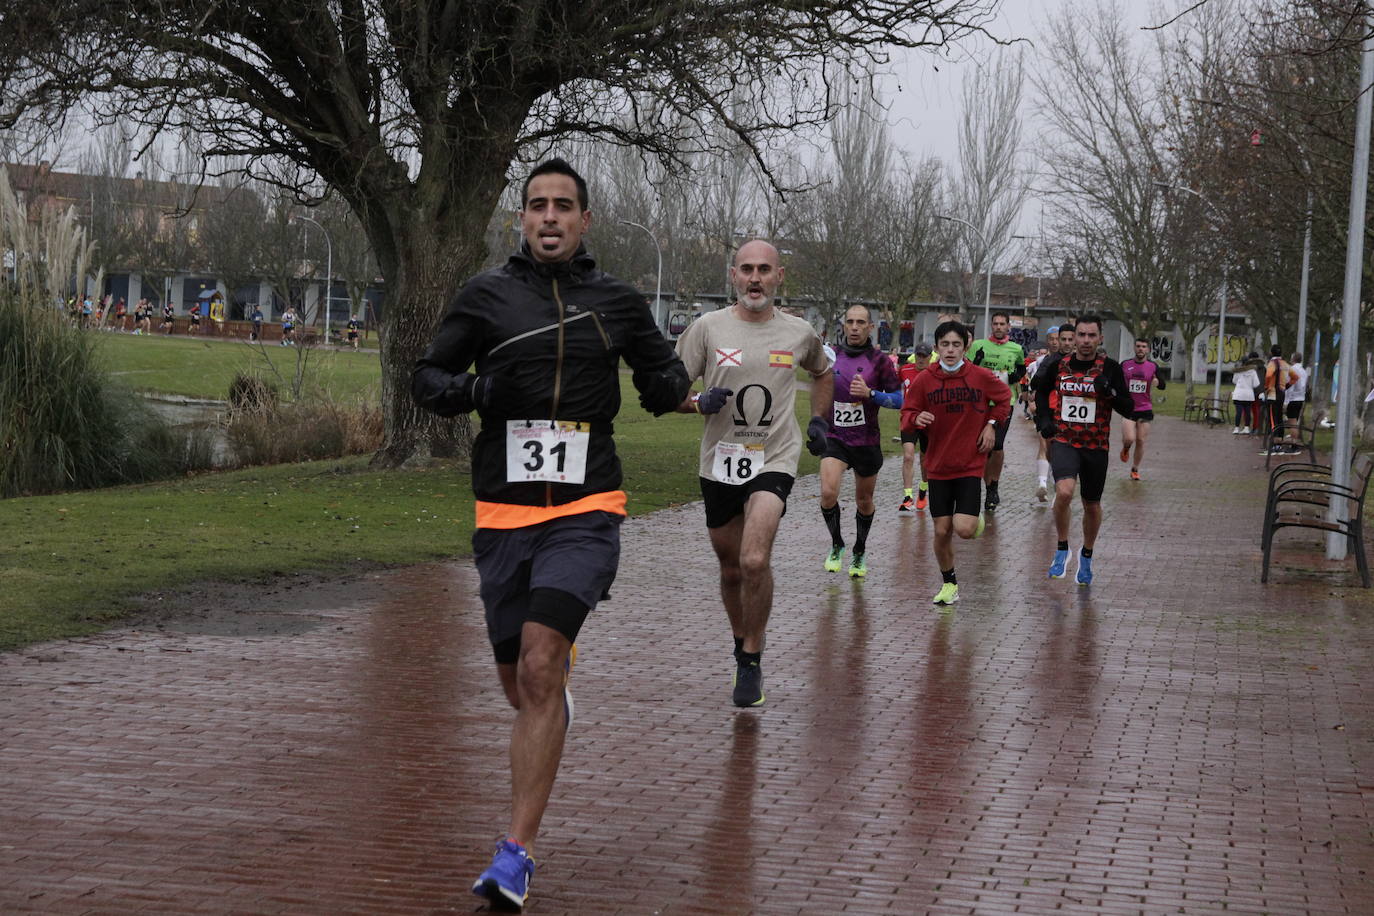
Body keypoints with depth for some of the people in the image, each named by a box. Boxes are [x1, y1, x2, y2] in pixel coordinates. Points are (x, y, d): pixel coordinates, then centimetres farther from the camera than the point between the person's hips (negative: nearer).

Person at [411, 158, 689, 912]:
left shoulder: (616, 302, 8)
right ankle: (557, 699, 50)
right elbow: (425, 378, 10)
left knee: (540, 669, -18)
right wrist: (471, 389, -11)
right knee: (521, 688, 10)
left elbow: (665, 373, 24)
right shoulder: (486, 296, 5)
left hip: (585, 513, -2)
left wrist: (666, 386, 1)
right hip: (503, 514, 2)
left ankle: (517, 853, -17)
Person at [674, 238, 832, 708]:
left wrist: (818, 419, 16)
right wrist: (700, 403, -19)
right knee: (731, 568, 13)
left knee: (755, 561, -21)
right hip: (720, 462, 2)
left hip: (774, 461, -2)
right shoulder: (708, 328, -2)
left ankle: (751, 663, -6)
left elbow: (823, 372, 26)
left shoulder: (799, 333, 3)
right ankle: (742, 647, 38)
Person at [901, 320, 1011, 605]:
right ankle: (949, 584, 23)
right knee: (942, 531, 2)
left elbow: (1004, 399, 14)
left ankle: (976, 519, 23)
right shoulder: (924, 380, -4)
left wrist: (992, 424, 1)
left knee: (964, 529, -14)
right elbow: (907, 414, 5)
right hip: (938, 466, 2)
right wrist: (916, 419, -17)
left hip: (971, 465, -2)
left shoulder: (982, 377, -5)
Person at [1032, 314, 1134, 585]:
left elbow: (1128, 409, -8)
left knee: (1092, 505, 14)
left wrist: (1110, 392, -25)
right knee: (1064, 491, -27)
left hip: (1096, 446, 1)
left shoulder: (1110, 368, -6)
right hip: (1064, 441, -1)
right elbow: (1041, 390, 19)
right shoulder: (1058, 365, -1)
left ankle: (1087, 555, 40)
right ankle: (1062, 550, -7)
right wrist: (1043, 419, 5)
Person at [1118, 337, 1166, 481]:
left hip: (1145, 409, 1)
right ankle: (1125, 449, 21)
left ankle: (1135, 469, 20)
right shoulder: (1125, 365, 1)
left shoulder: (1153, 366, 1)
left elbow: (1163, 386, 2)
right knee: (1129, 439, -16)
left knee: (1140, 441, 3)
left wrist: (1157, 382, -19)